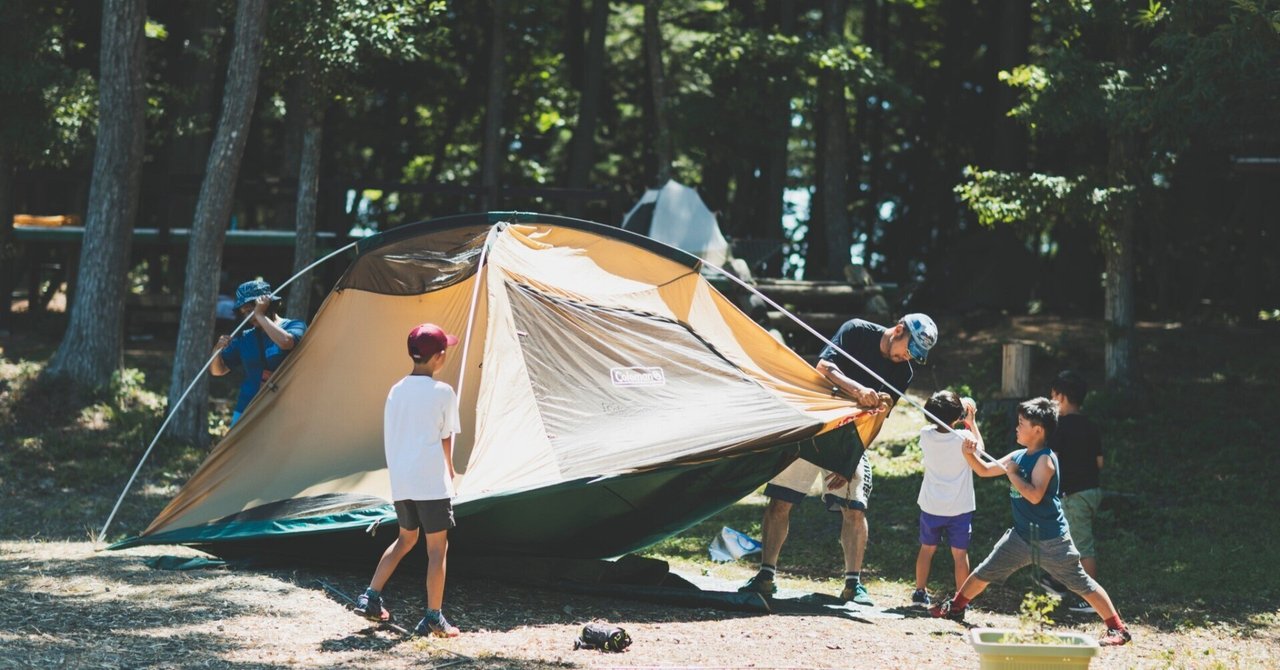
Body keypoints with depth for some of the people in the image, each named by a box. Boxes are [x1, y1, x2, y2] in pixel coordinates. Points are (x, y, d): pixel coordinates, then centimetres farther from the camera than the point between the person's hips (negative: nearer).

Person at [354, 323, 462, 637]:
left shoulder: (396, 391, 8)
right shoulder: (442, 392, -9)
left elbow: (389, 439, 12)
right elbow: (446, 440, -3)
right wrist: (449, 471, 13)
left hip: (400, 481, 6)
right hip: (432, 481, -6)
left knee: (406, 538, 23)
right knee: (437, 547, 1)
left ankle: (370, 598, 16)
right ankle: (433, 617, 0)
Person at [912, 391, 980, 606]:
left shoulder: (926, 434, -10)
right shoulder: (963, 438, -18)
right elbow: (979, 448, 5)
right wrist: (971, 422, 10)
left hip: (931, 506, 3)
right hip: (959, 508, -3)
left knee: (927, 549, 18)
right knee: (960, 554, 6)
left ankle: (920, 591, 26)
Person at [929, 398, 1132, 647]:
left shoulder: (1045, 459, -18)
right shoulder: (1018, 456, 6)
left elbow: (1034, 496, -29)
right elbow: (984, 470, 14)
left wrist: (1012, 474, -21)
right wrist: (969, 454, -4)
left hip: (1051, 540, -8)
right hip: (1021, 536, 8)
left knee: (1082, 583, -5)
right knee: (985, 572, 14)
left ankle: (1118, 629, -2)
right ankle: (955, 608, 30)